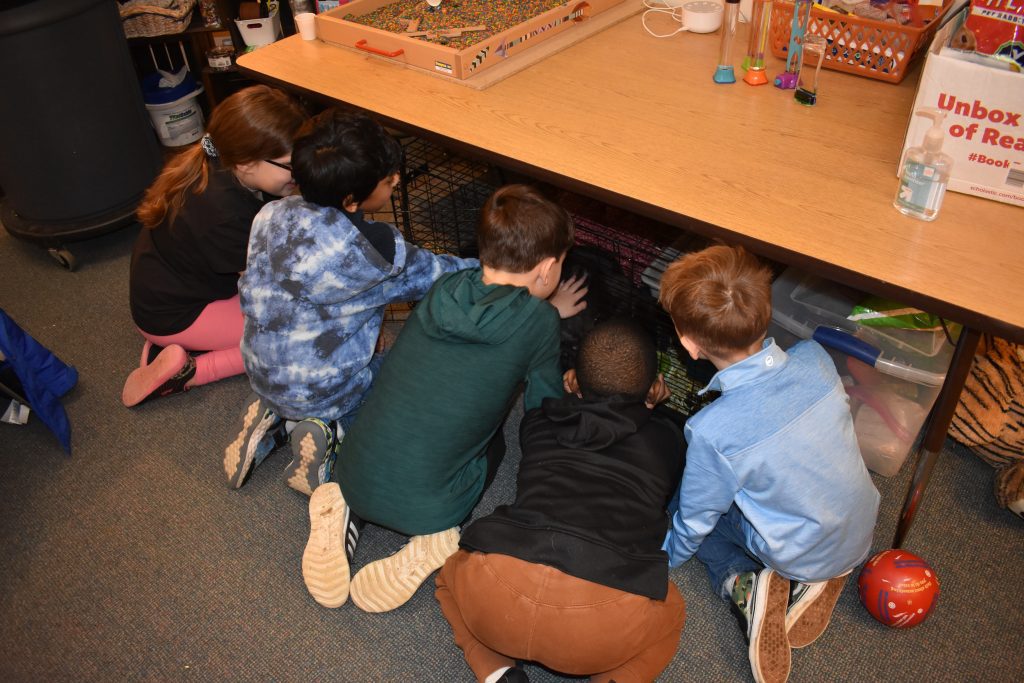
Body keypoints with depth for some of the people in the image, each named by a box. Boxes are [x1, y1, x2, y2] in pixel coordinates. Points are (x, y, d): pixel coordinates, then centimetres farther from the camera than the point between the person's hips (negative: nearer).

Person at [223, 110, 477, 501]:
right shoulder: (371, 248, -25)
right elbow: (429, 274, -9)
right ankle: (332, 433, -3)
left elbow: (250, 296, 3)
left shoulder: (271, 215, -8)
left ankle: (273, 418, 10)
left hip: (262, 377, 6)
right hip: (322, 391, -6)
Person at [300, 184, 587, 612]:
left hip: (353, 477, 4)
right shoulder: (537, 322, -11)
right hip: (419, 506, -4)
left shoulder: (445, 289, 3)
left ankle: (342, 507, 13)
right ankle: (429, 543, 2)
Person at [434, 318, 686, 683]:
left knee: (455, 571, 36)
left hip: (498, 587, 1)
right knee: (670, 610, 33)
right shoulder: (667, 440, 21)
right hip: (603, 618, -1)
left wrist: (575, 396, 56)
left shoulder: (538, 423, 24)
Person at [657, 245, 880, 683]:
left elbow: (694, 520, -15)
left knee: (681, 504, 10)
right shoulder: (815, 358, -21)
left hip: (802, 556, -5)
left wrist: (664, 559, 7)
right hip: (862, 532, 5)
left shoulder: (712, 432, -34)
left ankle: (743, 583, -5)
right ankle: (817, 579, 11)